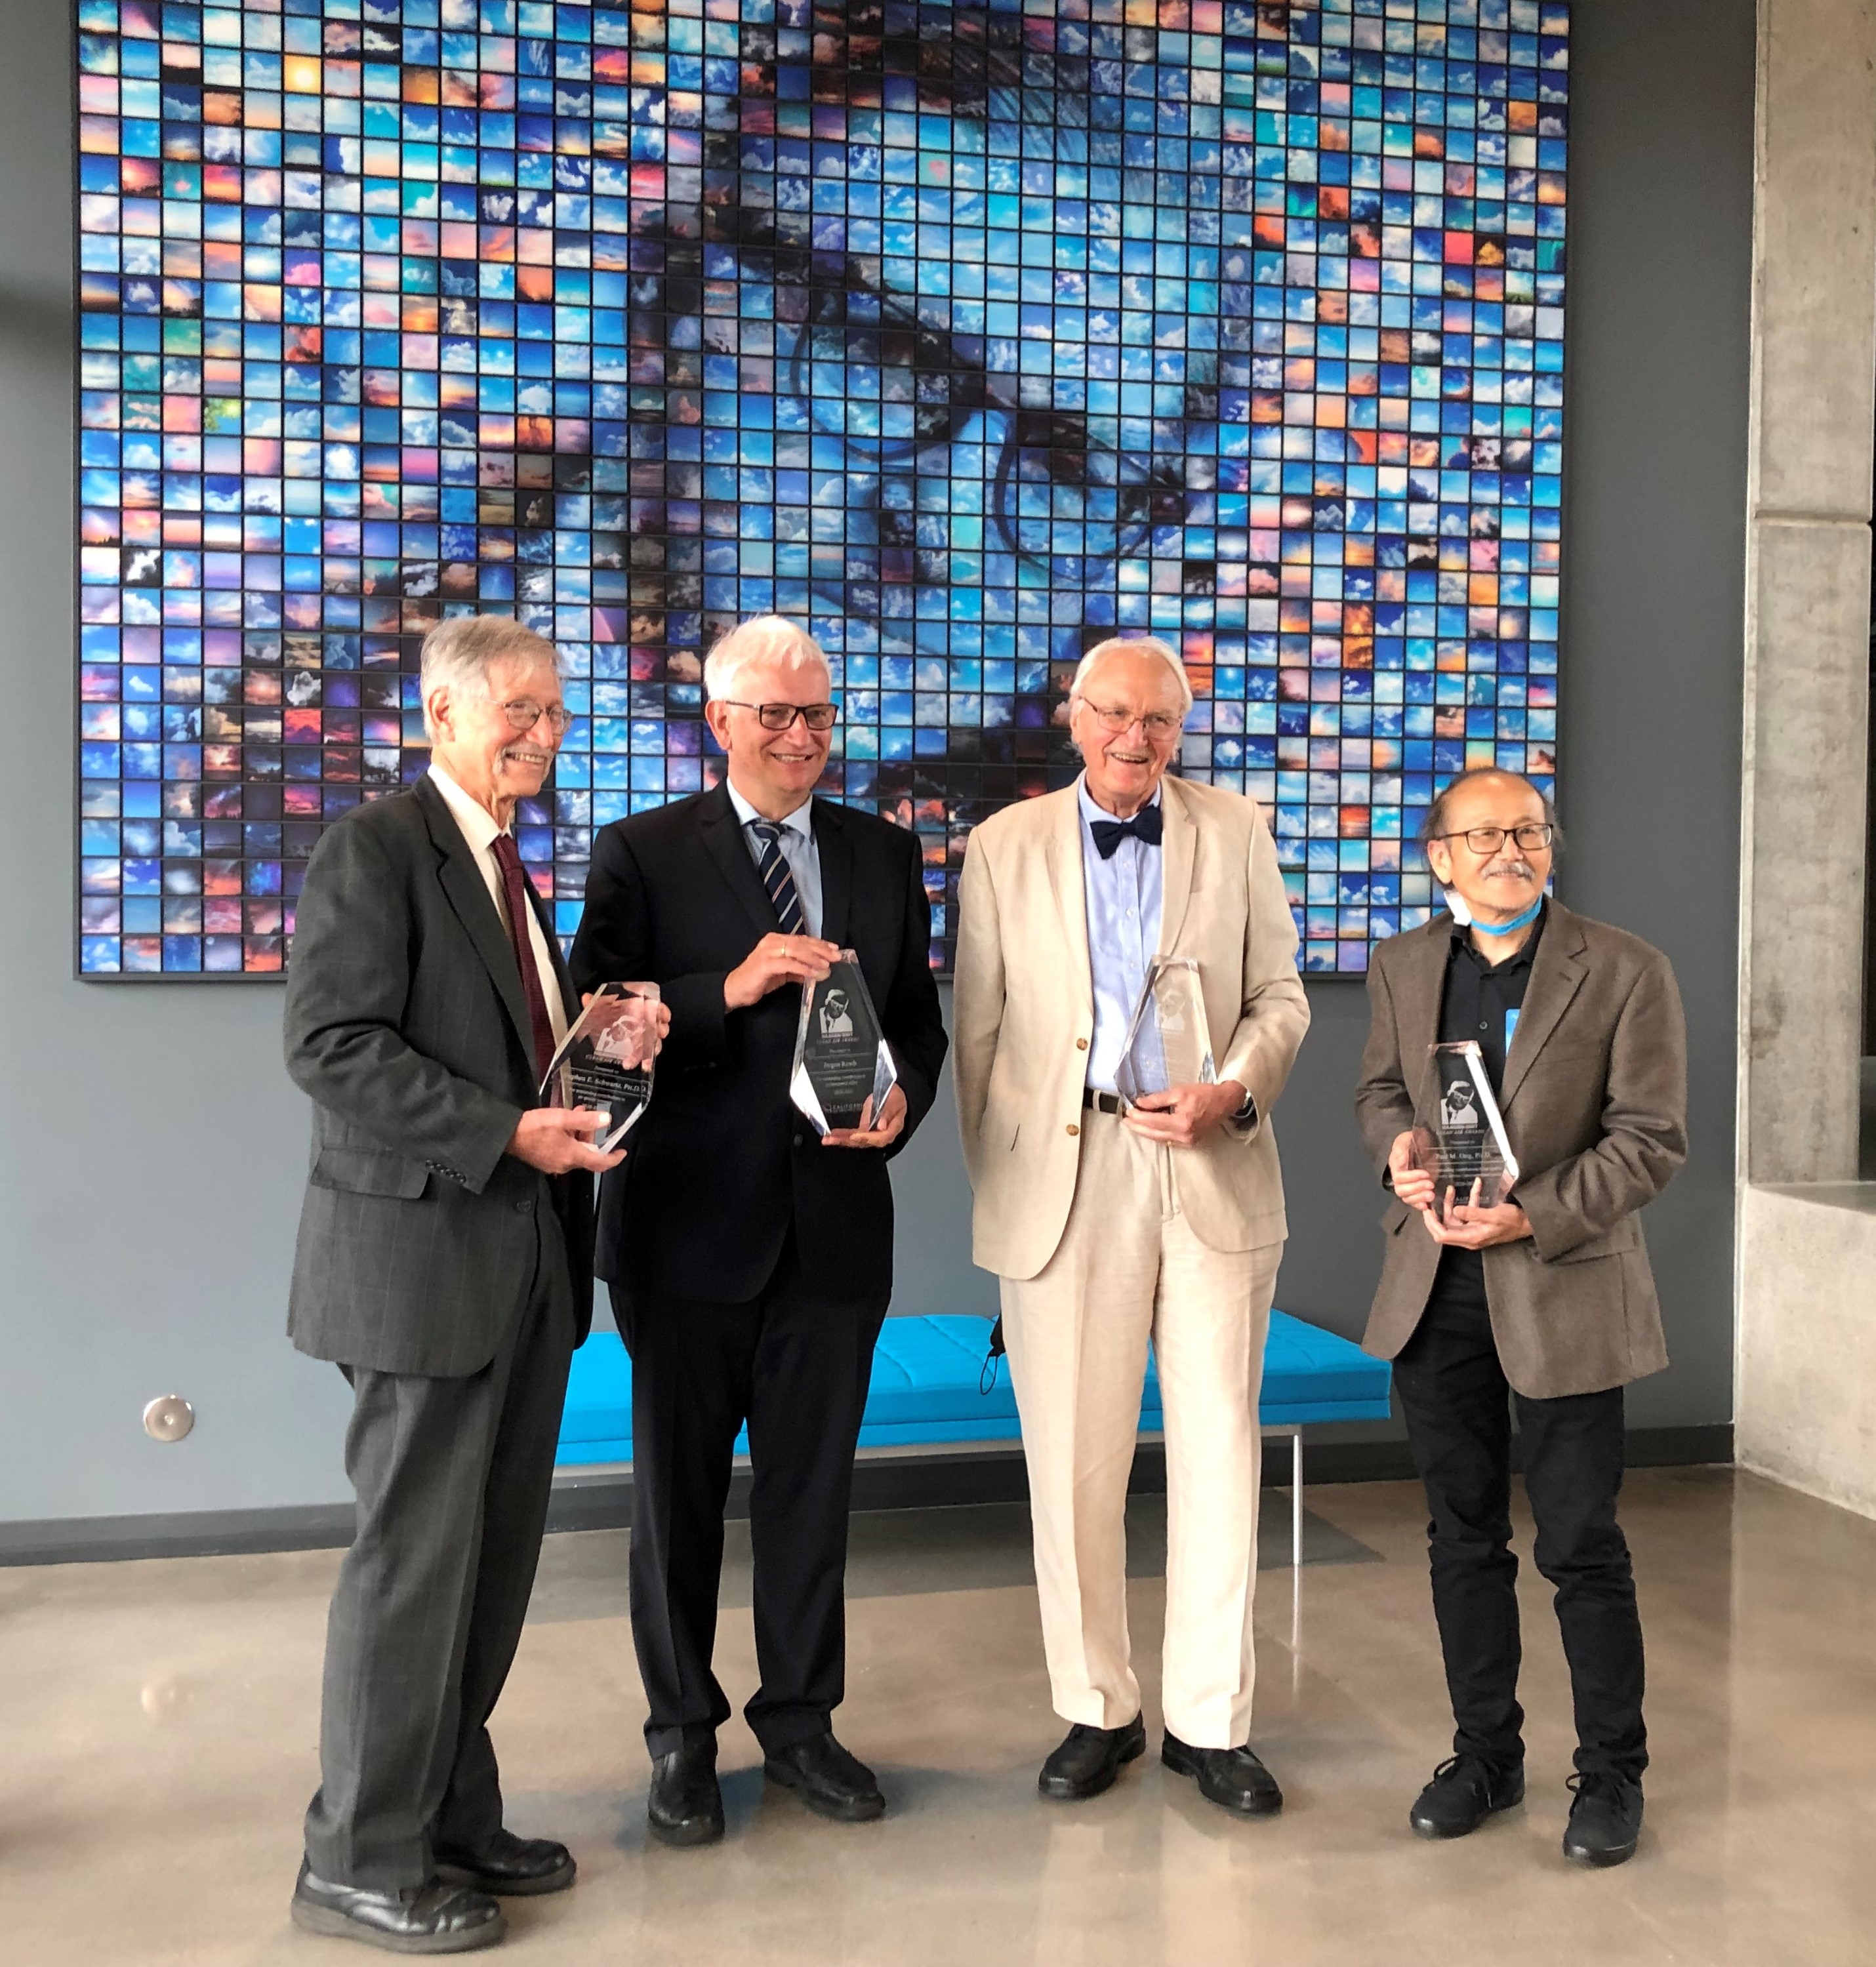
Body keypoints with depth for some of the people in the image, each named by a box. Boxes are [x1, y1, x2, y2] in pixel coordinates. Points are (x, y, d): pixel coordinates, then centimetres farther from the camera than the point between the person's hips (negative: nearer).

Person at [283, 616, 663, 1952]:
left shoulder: (507, 864, 18)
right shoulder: (375, 849, -10)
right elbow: (332, 1047, -18)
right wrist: (507, 1129, -22)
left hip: (525, 1261, 8)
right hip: (425, 1252, -8)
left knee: (496, 1552, 13)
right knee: (415, 1554, 0)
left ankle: (453, 1818, 27)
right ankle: (363, 1859, 16)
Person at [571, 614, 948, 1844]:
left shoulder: (885, 855, 9)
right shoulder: (643, 855, -3)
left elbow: (919, 1019, 12)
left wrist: (903, 1099, -8)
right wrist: (730, 990, -22)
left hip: (835, 1219, 3)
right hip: (691, 1225, -2)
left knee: (813, 1484, 14)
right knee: (680, 1488, 11)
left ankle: (801, 1718, 32)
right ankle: (684, 1735, 28)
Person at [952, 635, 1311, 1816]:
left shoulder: (1237, 834, 10)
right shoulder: (1006, 845, 8)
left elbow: (1281, 995, 9)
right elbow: (979, 1023, 8)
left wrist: (1233, 1094, -10)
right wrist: (994, 1180, 3)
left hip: (1213, 1173, 1)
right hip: (1064, 1176, 0)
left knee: (1219, 1448, 4)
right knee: (1073, 1458, 6)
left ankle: (1213, 1721, 19)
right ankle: (1098, 1710, 23)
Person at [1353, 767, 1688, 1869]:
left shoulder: (1627, 971, -8)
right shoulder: (1405, 966, 5)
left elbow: (1652, 1138, -10)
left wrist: (1533, 1218, -20)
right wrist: (1398, 1146, -6)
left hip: (1563, 1292, -4)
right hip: (1436, 1292, 4)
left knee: (1583, 1548, 6)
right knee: (1464, 1539, 15)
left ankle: (1612, 1776, 26)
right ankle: (1486, 1754, 31)